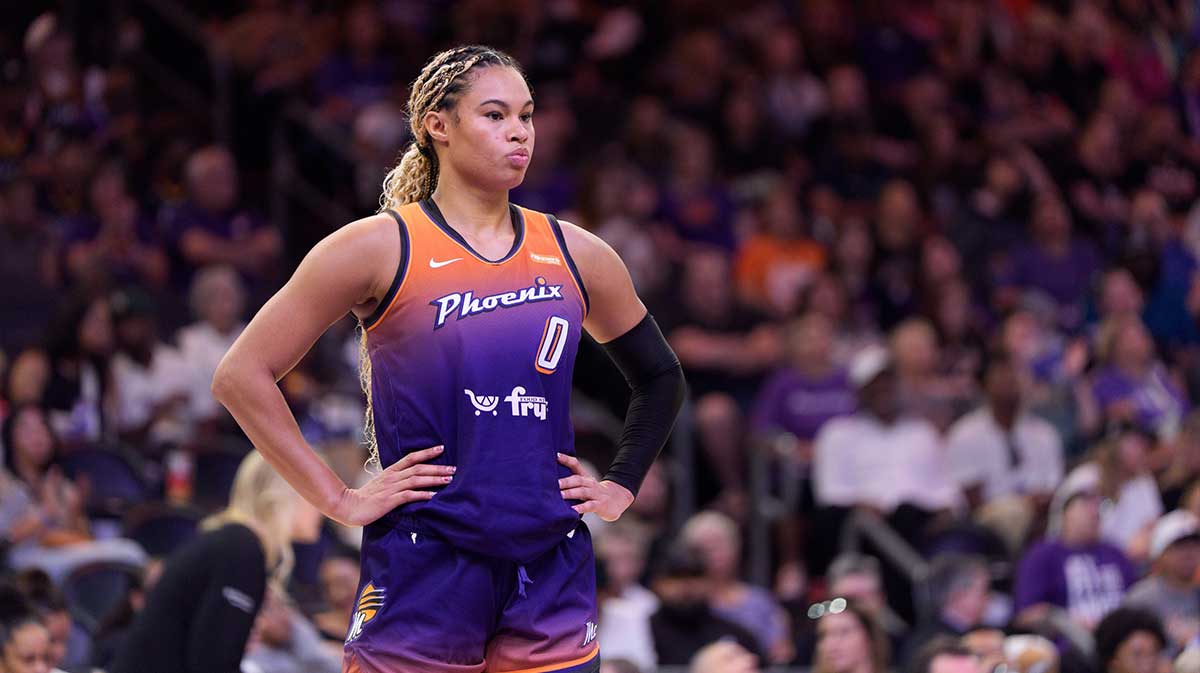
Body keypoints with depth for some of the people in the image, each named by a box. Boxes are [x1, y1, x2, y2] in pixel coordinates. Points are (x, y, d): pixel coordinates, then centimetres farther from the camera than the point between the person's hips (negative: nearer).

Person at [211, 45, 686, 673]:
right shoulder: (380, 249, -3)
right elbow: (240, 375, -4)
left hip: (551, 573, 4)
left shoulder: (575, 255, 9)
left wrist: (619, 488, 13)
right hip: (422, 568, -4)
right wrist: (339, 499, -8)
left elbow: (660, 378, 26)